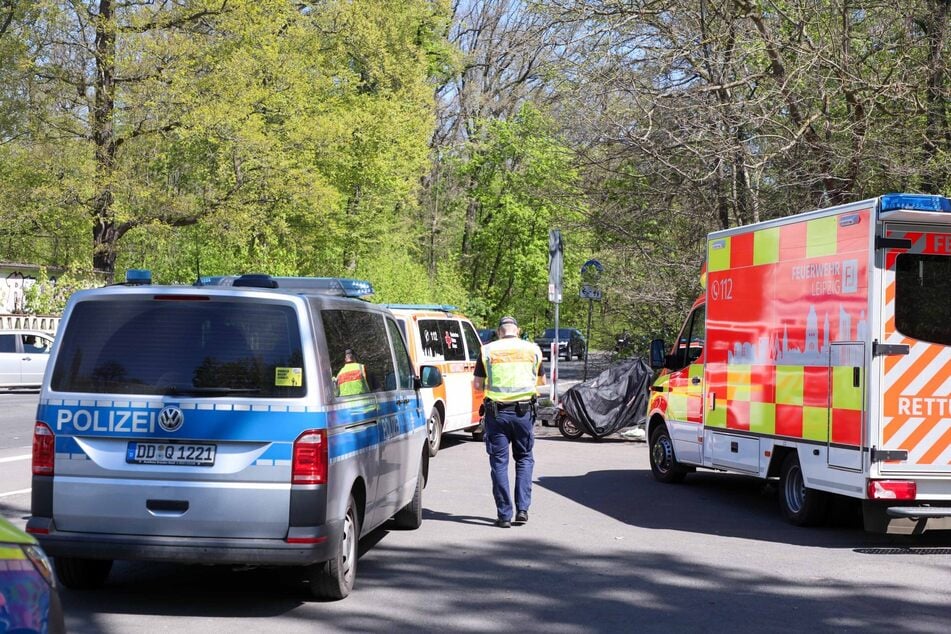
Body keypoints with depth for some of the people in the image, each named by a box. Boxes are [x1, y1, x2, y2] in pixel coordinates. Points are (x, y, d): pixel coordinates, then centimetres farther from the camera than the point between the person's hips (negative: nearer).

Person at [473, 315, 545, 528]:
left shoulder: (488, 350, 0)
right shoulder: (532, 349, 5)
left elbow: (477, 385, 1)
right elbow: (542, 380, 18)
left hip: (496, 412, -1)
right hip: (523, 411, 1)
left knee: (499, 462, 6)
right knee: (524, 458, 17)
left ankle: (504, 514, 5)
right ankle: (522, 508, 7)